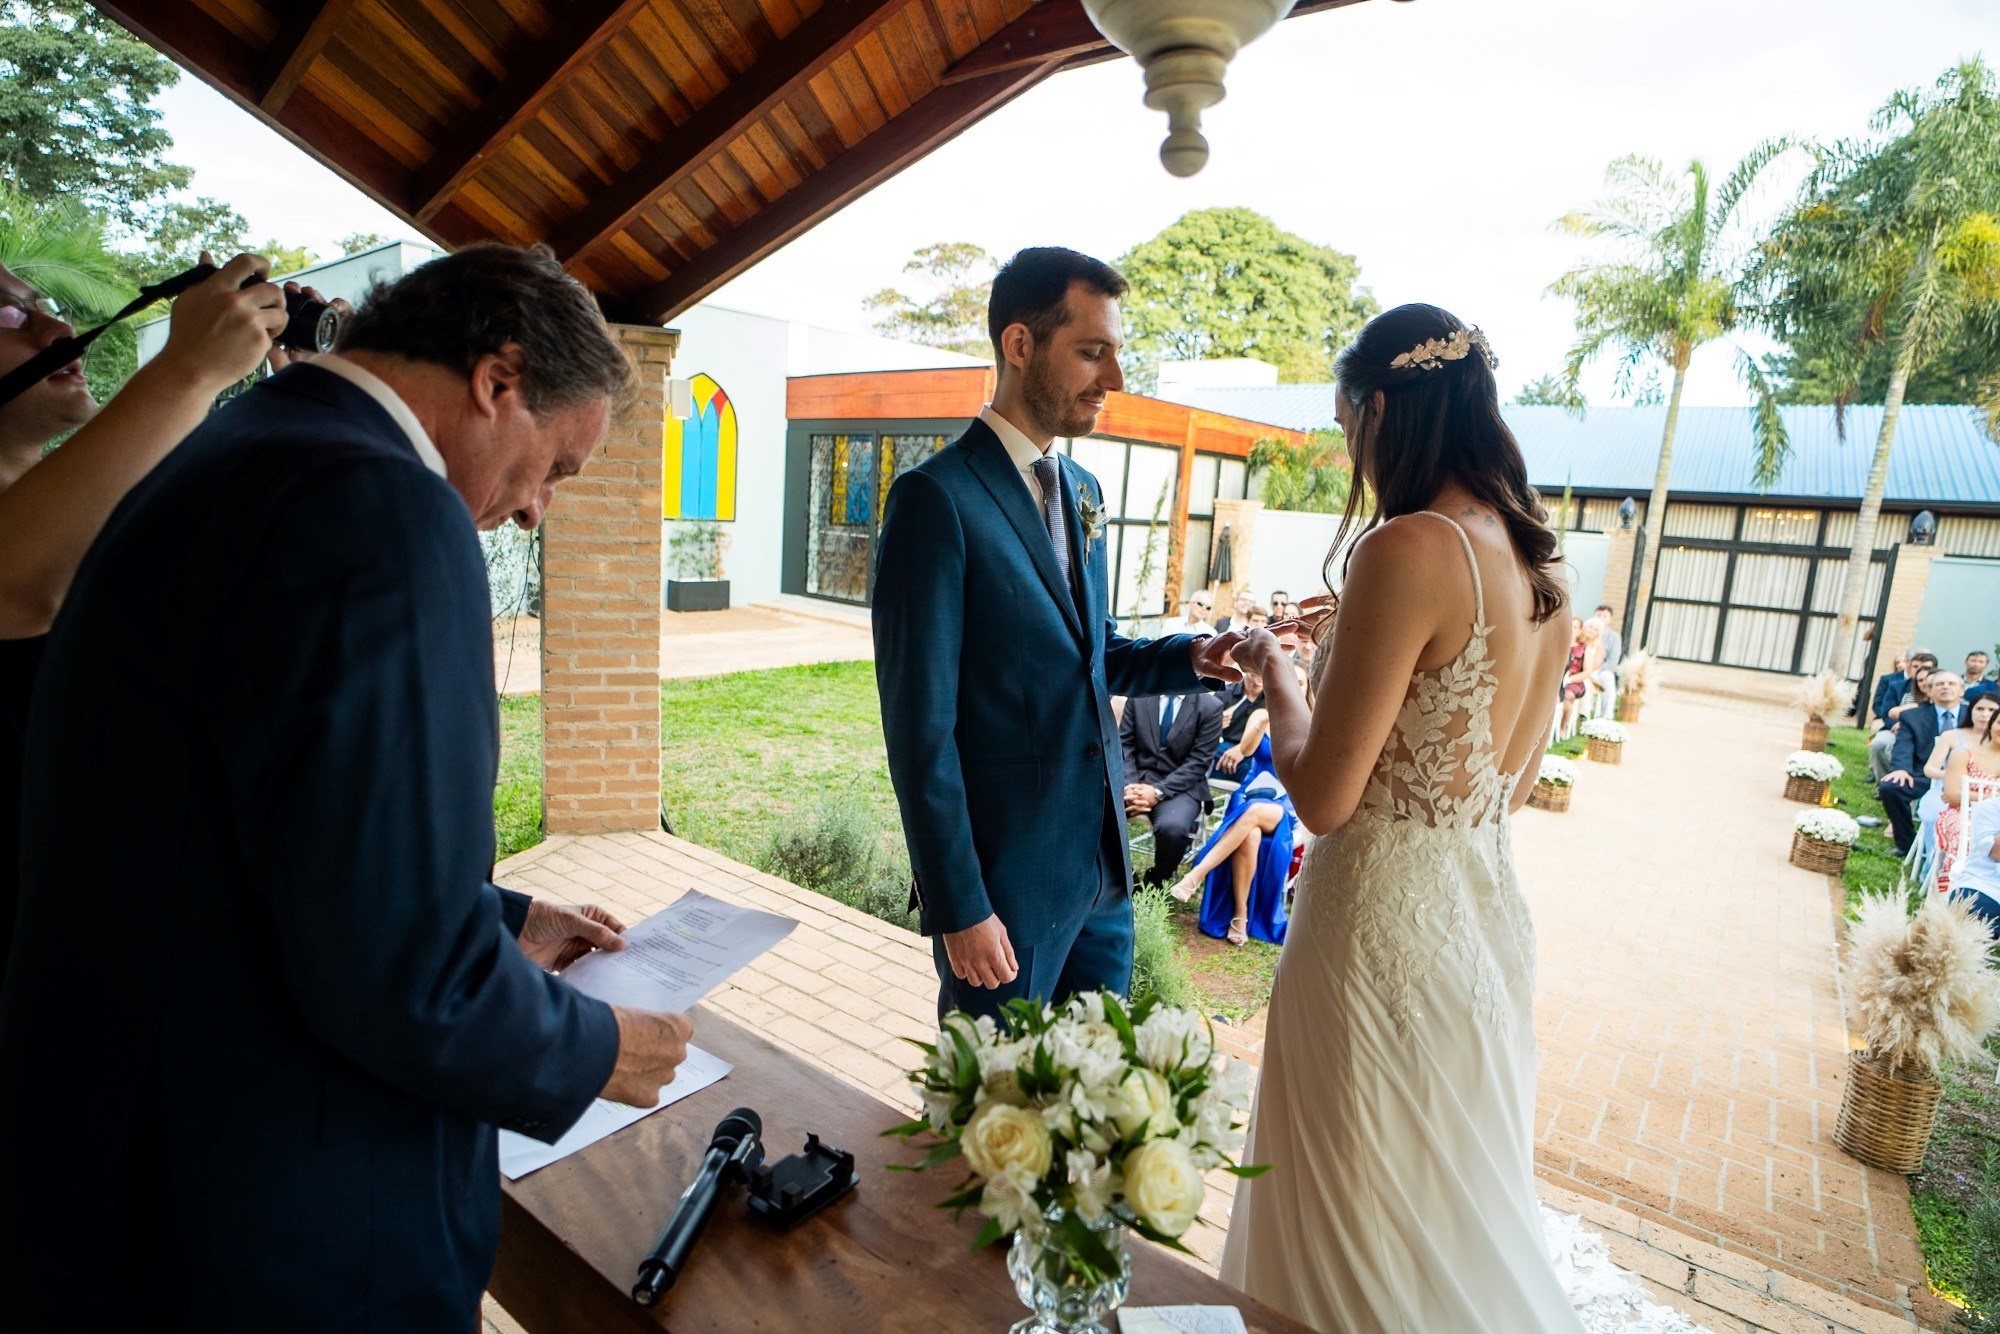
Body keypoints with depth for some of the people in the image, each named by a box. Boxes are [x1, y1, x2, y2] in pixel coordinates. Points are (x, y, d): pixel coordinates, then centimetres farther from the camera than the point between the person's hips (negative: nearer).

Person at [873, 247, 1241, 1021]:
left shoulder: (1082, 491, 10)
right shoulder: (937, 498, -16)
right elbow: (920, 724, -17)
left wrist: (1194, 658, -1)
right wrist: (958, 907, -15)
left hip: (1103, 868, 7)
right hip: (1004, 878, -7)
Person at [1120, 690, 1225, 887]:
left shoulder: (1210, 707, -2)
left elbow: (1198, 762, -7)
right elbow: (1124, 745, 5)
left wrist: (1159, 792, -19)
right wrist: (1130, 785, -14)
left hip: (1180, 786, -2)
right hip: (1138, 778, 3)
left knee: (1172, 827, -35)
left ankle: (1155, 884, -3)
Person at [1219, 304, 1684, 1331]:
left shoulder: (1410, 549, -21)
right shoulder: (1540, 564, 5)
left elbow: (1323, 798, -22)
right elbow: (1516, 782, 14)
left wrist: (1274, 676, -4)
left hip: (1385, 924, -8)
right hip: (1489, 914, 9)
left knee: (1360, 1227, 14)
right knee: (1458, 1201, 29)